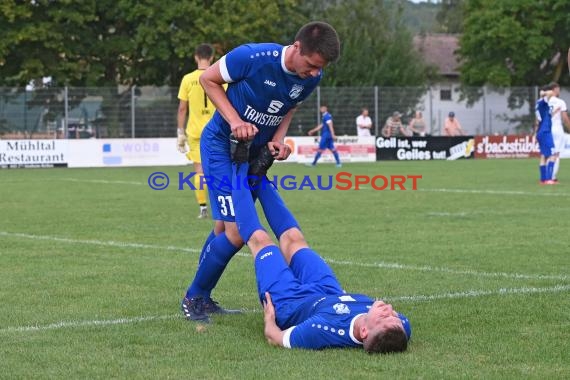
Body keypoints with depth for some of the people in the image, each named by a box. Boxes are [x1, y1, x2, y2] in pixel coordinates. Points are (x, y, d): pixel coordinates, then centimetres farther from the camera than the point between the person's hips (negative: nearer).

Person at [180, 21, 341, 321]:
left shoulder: (312, 77, -10)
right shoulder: (254, 57, -28)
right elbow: (208, 79, -13)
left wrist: (278, 138, -8)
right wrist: (235, 121, -23)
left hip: (257, 150, 6)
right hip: (222, 144, -6)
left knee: (223, 229, 14)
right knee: (236, 233, -12)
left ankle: (200, 297, 29)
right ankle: (193, 298, 7)